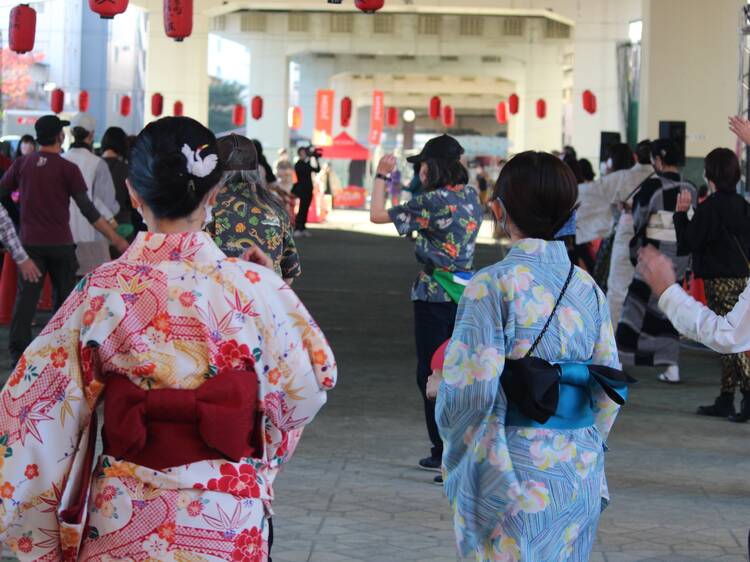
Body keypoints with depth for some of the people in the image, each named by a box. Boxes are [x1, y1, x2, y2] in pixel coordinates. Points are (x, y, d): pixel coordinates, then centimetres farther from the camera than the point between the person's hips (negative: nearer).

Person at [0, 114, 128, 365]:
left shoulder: (22, 164, -1)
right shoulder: (68, 169, -8)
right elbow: (88, 210, -10)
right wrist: (115, 239, -6)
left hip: (30, 241, 2)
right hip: (60, 243, -2)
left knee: (26, 295, 1)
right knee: (64, 295, 12)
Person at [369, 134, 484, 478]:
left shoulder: (432, 202, -16)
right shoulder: (471, 196, 4)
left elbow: (377, 215, -10)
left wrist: (382, 176, 2)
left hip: (434, 296, -7)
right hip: (465, 293, 7)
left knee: (431, 373, 0)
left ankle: (444, 454, -1)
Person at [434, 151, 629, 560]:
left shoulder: (492, 286, -12)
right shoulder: (588, 288, 5)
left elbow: (472, 389, -17)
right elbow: (608, 393, 7)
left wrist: (441, 385, 5)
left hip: (515, 477, -5)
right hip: (582, 476, 6)